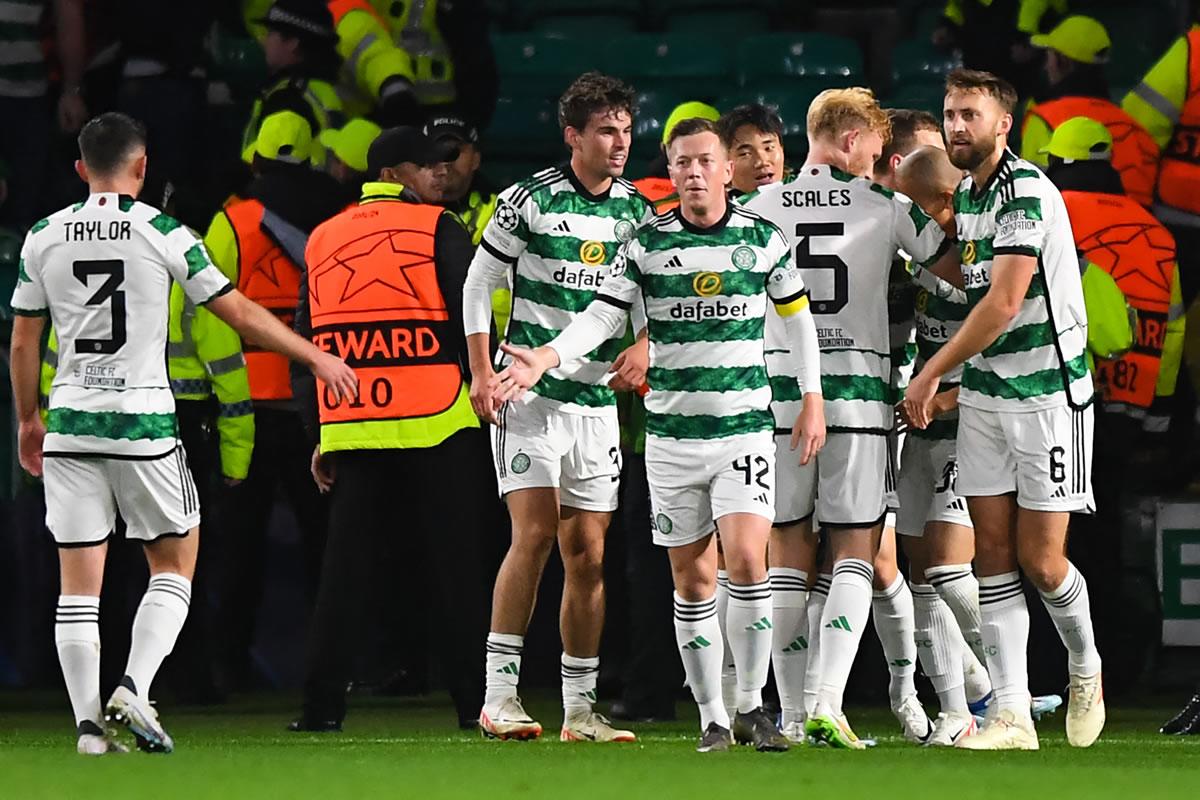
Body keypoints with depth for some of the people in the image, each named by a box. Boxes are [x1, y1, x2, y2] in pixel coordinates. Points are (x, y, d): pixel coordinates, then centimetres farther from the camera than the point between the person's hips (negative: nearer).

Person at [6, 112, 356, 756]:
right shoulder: (162, 233, -4)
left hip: (70, 424, 3)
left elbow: (23, 344, 9)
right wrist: (315, 357, 12)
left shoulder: (44, 237, 4)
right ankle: (134, 689, -6)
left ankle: (88, 724, -1)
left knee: (78, 583, 4)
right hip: (143, 424, -3)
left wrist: (28, 421, 23)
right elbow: (239, 314, 1)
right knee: (174, 564, 12)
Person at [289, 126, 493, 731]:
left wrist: (319, 434, 16)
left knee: (346, 568, 6)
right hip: (436, 427, -4)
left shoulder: (322, 239, 13)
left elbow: (307, 341, 14)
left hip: (351, 431, 4)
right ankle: (474, 699, 0)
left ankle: (322, 704, 1)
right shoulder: (437, 228, -2)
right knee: (456, 567, 1)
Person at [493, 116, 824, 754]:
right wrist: (544, 359, -20)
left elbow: (798, 317, 14)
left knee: (746, 559, -16)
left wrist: (812, 400, 11)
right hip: (671, 432, 1)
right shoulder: (646, 244, 1)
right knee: (692, 579, 3)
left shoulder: (764, 238, 3)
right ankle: (712, 718, 12)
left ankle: (751, 705, -2)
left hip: (746, 426, -1)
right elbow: (601, 316, -4)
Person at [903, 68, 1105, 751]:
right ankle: (1012, 715, 0)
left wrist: (931, 373, -17)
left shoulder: (1026, 193, -18)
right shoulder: (964, 195, 10)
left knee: (1040, 561, -4)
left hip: (1047, 393, -8)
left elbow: (1003, 303, -23)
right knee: (993, 553, 0)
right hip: (983, 393, 8)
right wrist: (953, 375, 11)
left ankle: (1085, 666, 24)